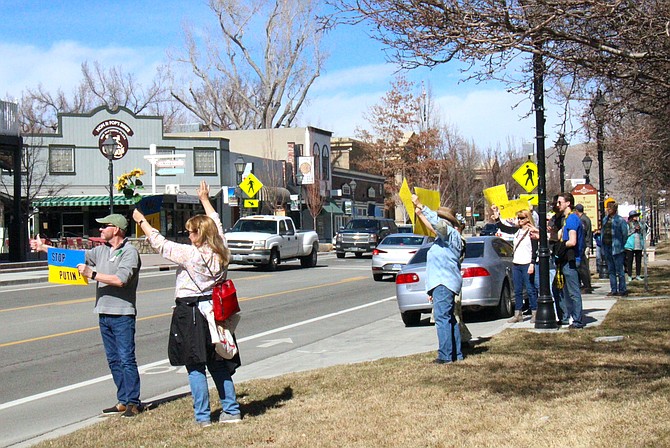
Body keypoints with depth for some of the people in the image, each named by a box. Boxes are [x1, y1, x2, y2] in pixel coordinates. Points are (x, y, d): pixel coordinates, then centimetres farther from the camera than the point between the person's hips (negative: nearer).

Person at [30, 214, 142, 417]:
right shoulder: (101, 251, 14)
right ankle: (123, 401, 15)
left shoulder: (130, 252, -9)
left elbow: (120, 279, -21)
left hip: (122, 314, -8)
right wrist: (43, 248, 17)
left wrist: (91, 274, -18)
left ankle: (133, 402, -4)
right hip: (104, 313, 8)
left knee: (126, 359, -8)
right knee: (113, 360, 9)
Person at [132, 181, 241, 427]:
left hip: (191, 313, -6)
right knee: (219, 364, 15)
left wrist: (141, 221, 4)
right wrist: (205, 200, 31)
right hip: (214, 311, 6)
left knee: (195, 367, 0)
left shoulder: (190, 254, -16)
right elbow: (217, 224, 18)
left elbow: (160, 243, -8)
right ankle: (231, 410, 17)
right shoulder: (221, 252, 1)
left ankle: (203, 416, 1)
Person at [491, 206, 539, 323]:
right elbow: (503, 228, 17)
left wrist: (532, 264, -16)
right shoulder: (517, 230, 12)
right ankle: (518, 314, 14)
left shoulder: (532, 232, -7)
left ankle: (535, 313, 3)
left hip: (527, 265, -7)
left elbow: (534, 250, -9)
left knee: (530, 290, -4)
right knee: (517, 291, 9)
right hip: (516, 264, 7)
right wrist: (496, 218, 6)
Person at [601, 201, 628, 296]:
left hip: (616, 248, -7)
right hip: (606, 248, 7)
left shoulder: (620, 220, -8)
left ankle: (622, 290, 3)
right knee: (611, 270, 10)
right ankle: (613, 290, 15)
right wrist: (602, 245, 12)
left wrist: (622, 245, -6)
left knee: (619, 270, -3)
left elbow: (625, 234, -7)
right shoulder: (605, 219, 13)